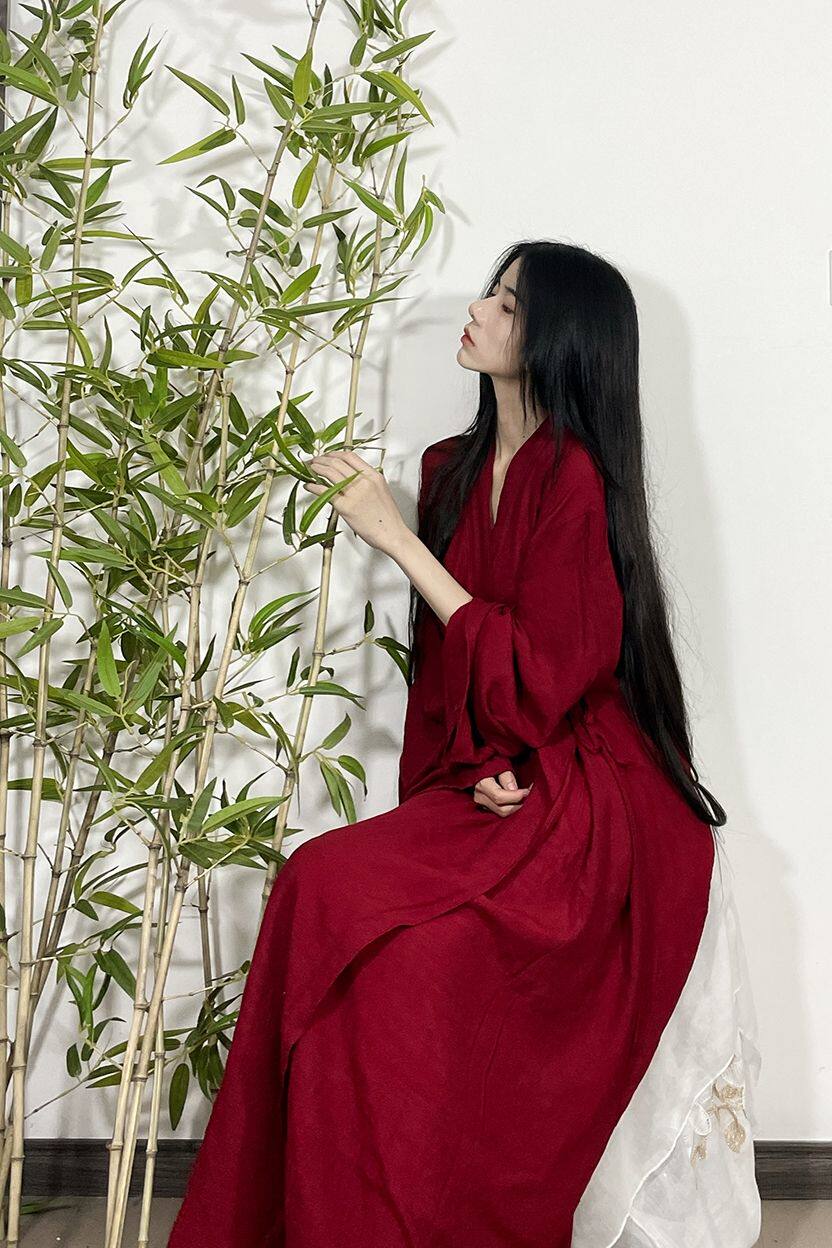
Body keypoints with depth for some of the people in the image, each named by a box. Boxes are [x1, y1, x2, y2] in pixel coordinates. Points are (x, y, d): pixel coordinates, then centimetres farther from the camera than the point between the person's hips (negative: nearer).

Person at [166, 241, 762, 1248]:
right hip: (494, 793, 7)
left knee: (337, 892, -23)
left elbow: (536, 674, -18)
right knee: (327, 891, -16)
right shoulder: (456, 469, 10)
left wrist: (397, 539, -17)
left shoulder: (573, 477, -13)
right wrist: (477, 764, -7)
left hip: (585, 807, -7)